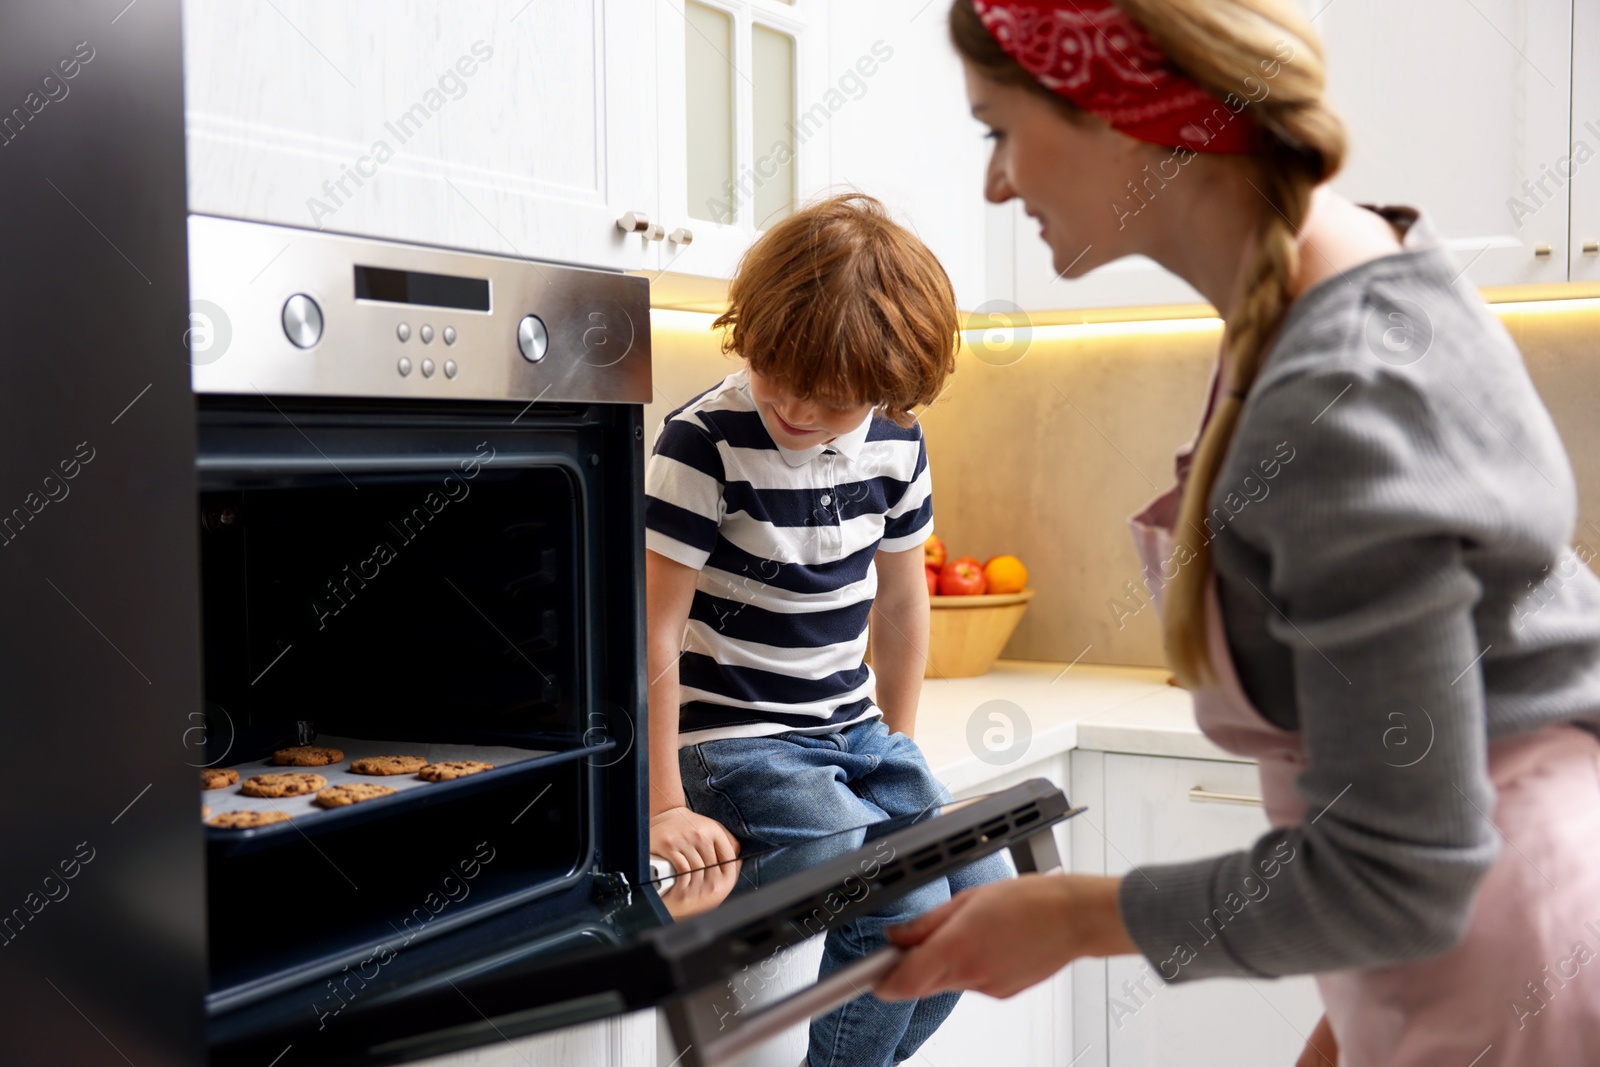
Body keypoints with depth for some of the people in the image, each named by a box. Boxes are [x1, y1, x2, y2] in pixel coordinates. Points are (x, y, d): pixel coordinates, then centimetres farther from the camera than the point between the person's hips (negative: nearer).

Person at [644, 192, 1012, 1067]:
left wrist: (897, 751, 18)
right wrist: (664, 806, -16)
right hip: (734, 740, -6)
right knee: (903, 909, -21)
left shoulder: (896, 444, 0)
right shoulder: (703, 444, -17)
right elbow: (656, 630, -17)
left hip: (855, 732, 7)